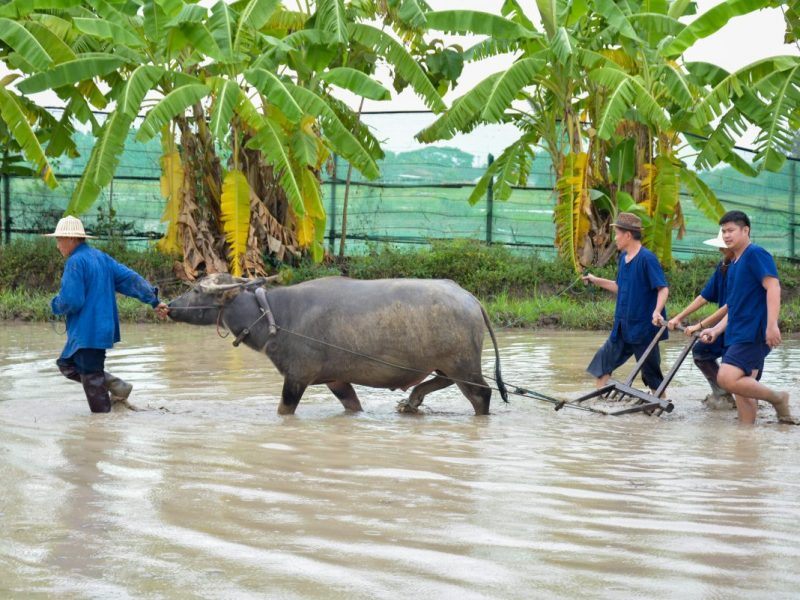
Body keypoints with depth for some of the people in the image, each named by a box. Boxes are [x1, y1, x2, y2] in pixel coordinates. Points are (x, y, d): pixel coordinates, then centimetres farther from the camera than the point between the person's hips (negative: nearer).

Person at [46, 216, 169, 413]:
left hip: (87, 333, -10)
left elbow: (71, 301, -21)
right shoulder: (101, 257, 13)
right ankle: (118, 386, 14)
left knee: (92, 378, -1)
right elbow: (131, 278, 9)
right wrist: (153, 300, 7)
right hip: (103, 328, 10)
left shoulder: (75, 262, -16)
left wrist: (55, 305, 0)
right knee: (66, 364, 21)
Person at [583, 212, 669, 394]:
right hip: (622, 327, 8)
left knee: (651, 373, 1)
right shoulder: (623, 258, 9)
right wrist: (597, 281, 19)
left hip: (643, 328, -8)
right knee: (601, 363, 6)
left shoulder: (647, 258, -16)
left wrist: (657, 311, -34)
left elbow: (663, 289, -19)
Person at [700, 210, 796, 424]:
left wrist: (772, 324, -28)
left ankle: (777, 398, -7)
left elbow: (773, 287, -18)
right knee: (742, 387, 7)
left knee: (727, 379, -22)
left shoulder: (756, 254, -7)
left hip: (753, 333, -10)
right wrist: (716, 330, 18)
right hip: (737, 335, 10)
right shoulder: (734, 264, 21)